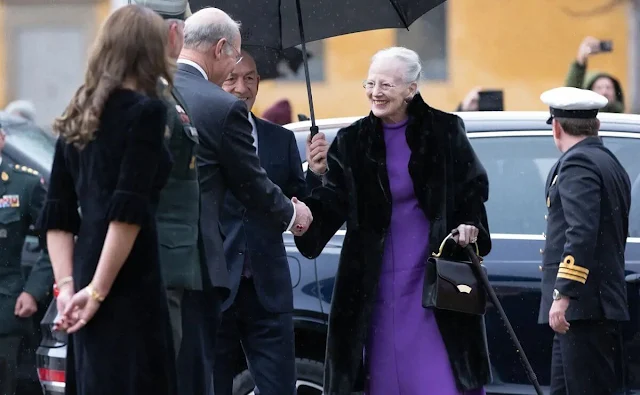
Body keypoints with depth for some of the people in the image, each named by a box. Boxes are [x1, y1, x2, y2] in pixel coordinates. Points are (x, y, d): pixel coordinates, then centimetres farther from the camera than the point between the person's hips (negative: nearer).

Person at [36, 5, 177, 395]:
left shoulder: (78, 118, 15)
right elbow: (128, 211, -15)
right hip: (127, 286, -8)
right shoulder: (146, 111, -7)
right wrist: (98, 290, -13)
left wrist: (67, 285, 7)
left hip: (88, 281, 8)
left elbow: (57, 216, 12)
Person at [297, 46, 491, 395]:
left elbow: (474, 186, 7)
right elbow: (332, 209, -3)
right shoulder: (351, 142, 1)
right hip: (378, 279, 2)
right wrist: (318, 174, -21)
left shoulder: (444, 131, -2)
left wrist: (470, 225, -11)